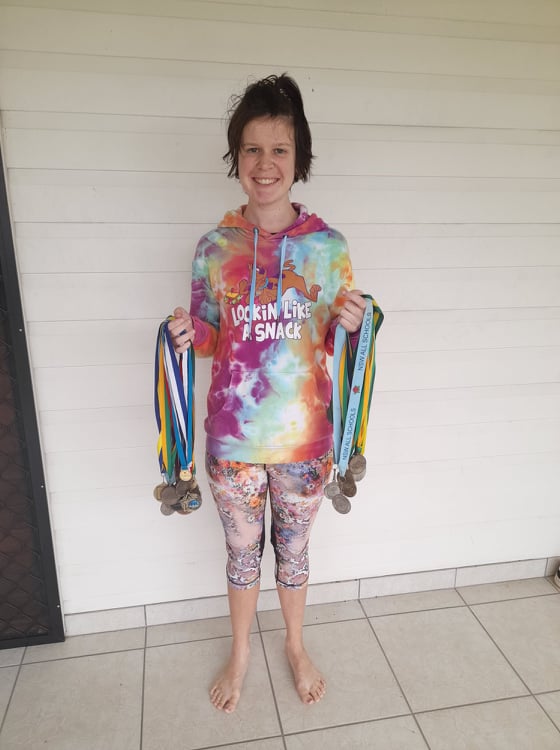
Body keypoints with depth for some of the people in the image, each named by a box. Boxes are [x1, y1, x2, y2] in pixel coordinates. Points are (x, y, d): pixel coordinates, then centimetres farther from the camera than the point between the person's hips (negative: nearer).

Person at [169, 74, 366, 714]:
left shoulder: (327, 245, -6)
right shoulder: (214, 247, -4)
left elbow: (332, 342, 3)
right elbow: (211, 340, 5)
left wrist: (350, 325, -19)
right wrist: (189, 336, -17)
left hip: (304, 435, 0)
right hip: (233, 435, 1)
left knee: (293, 548, 21)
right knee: (241, 552, 20)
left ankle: (295, 646, 49)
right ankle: (240, 653, 48)